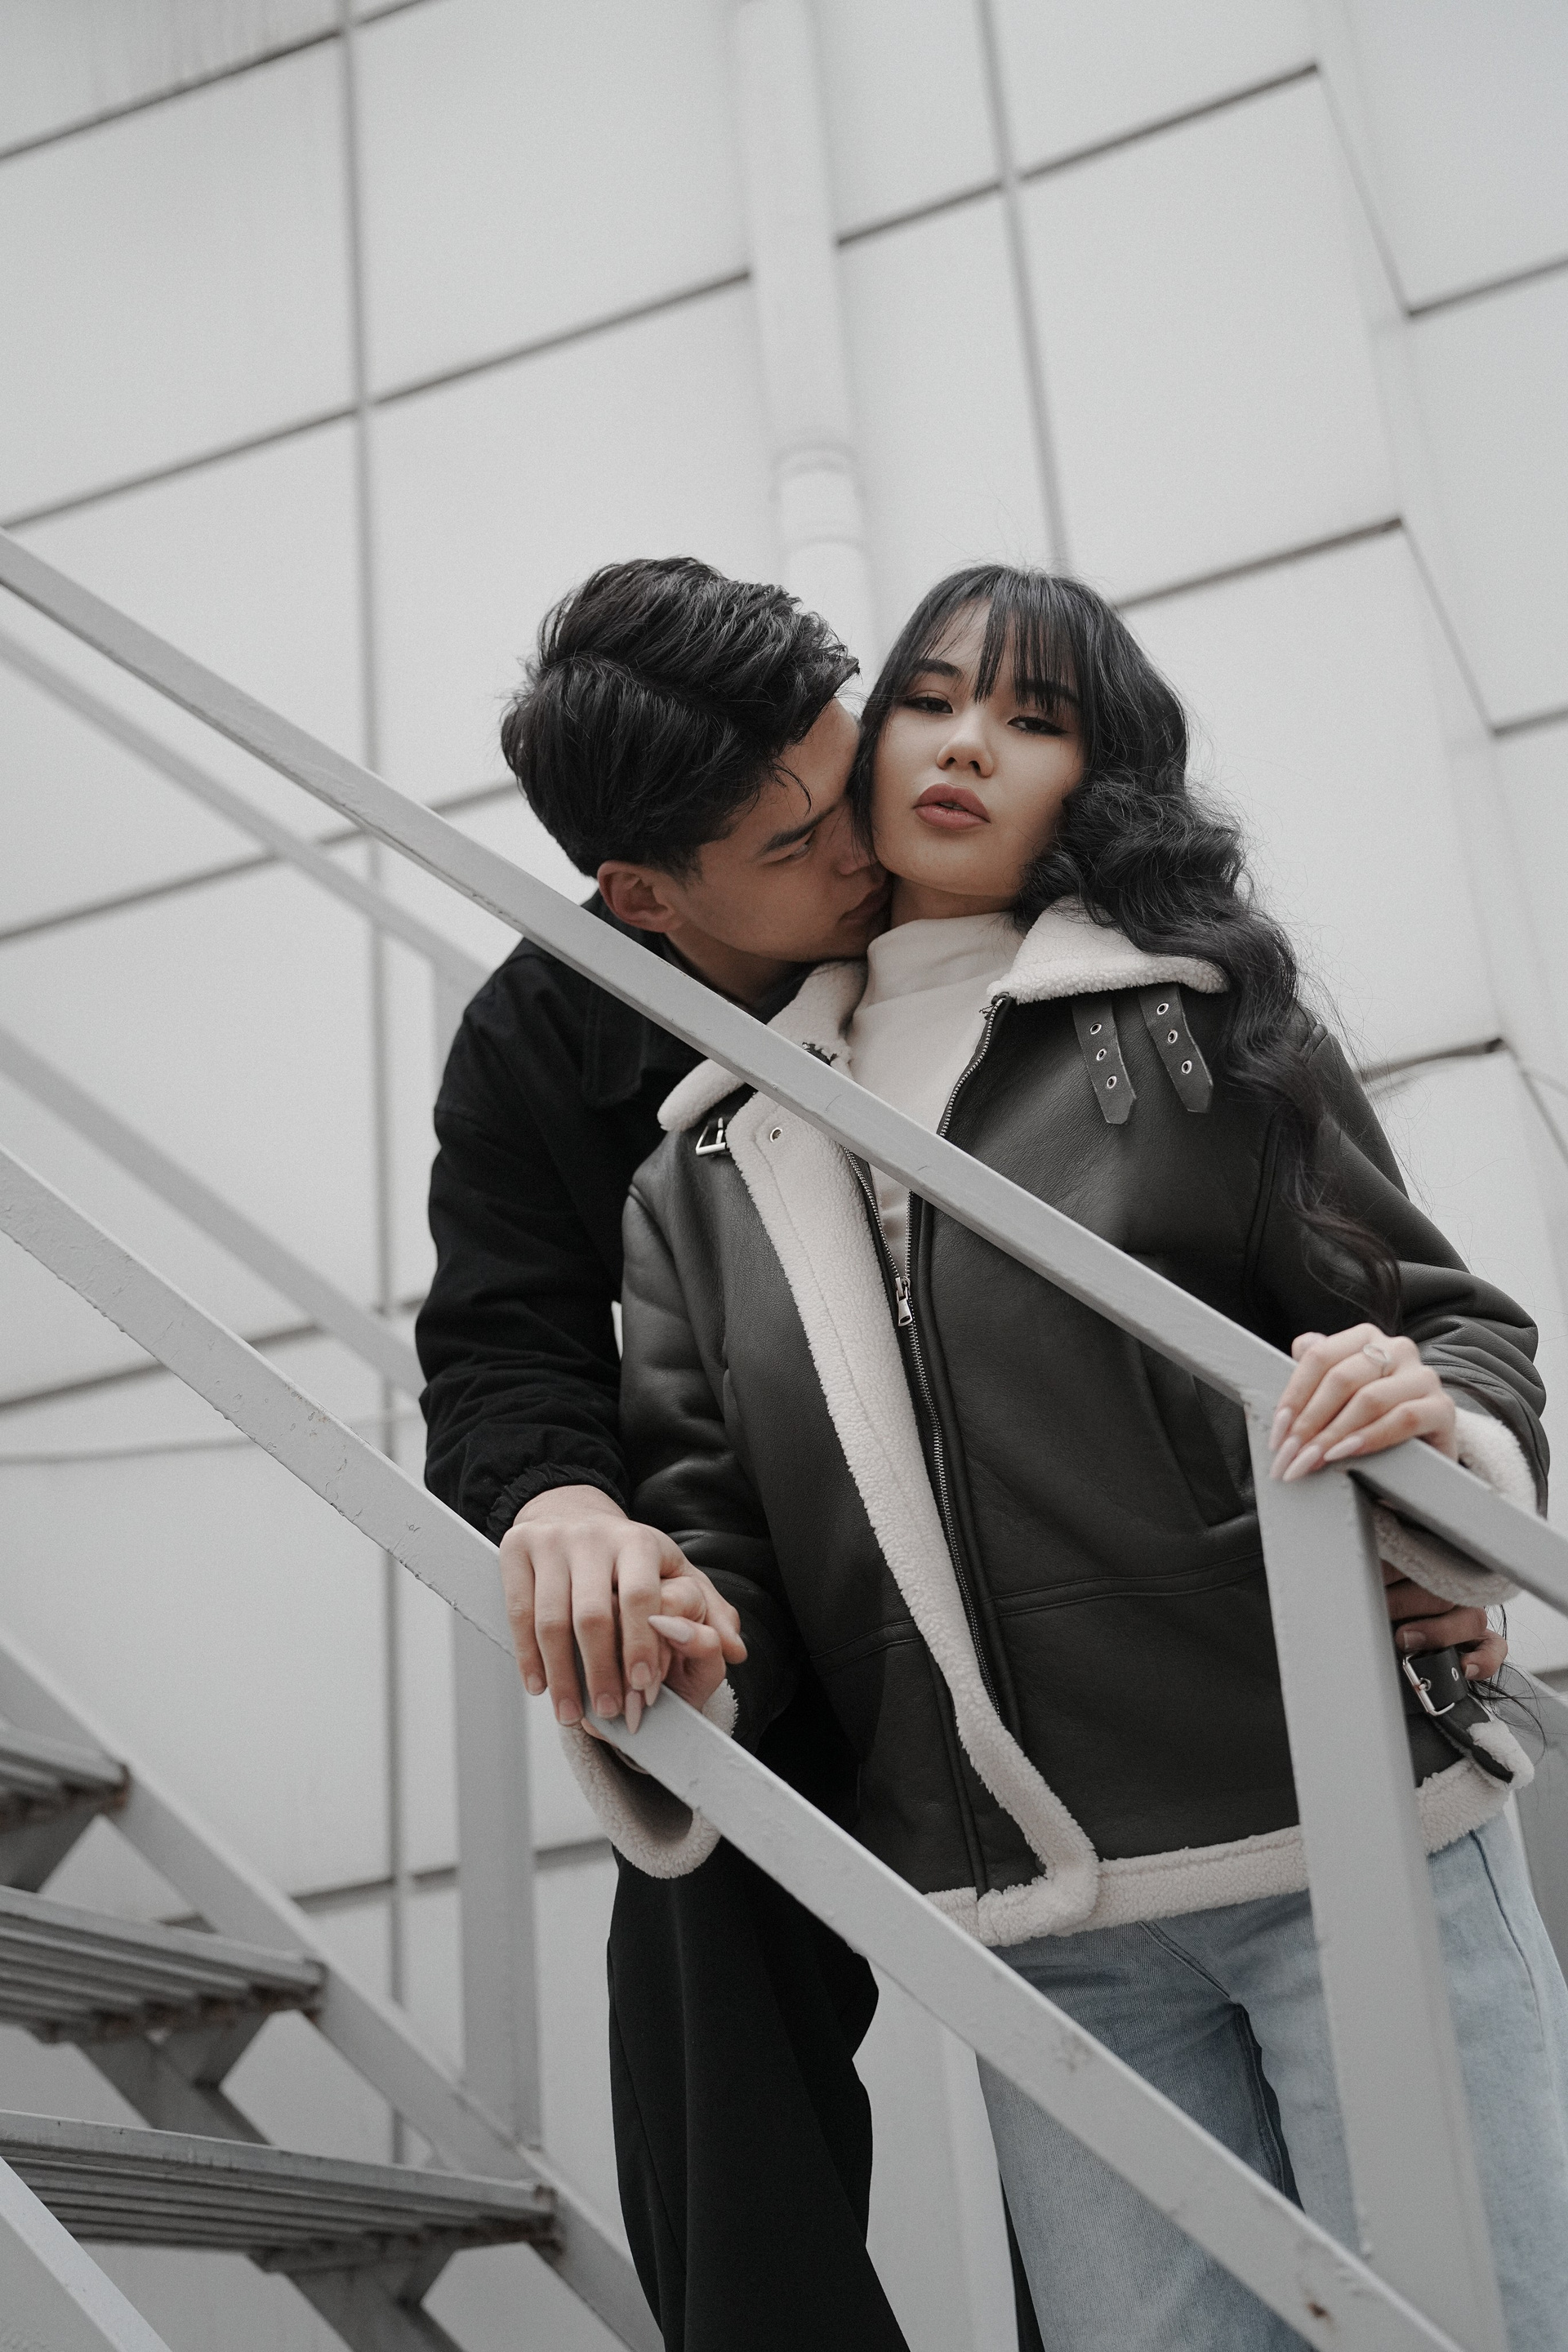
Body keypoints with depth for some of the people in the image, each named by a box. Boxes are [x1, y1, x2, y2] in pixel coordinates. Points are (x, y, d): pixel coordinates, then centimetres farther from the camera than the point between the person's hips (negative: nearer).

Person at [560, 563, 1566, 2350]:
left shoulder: (1195, 1016, 5)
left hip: (1348, 1840, -2)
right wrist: (670, 1664, -13)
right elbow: (704, 1497, 9)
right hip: (1041, 1933, 2)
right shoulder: (714, 1157, 13)